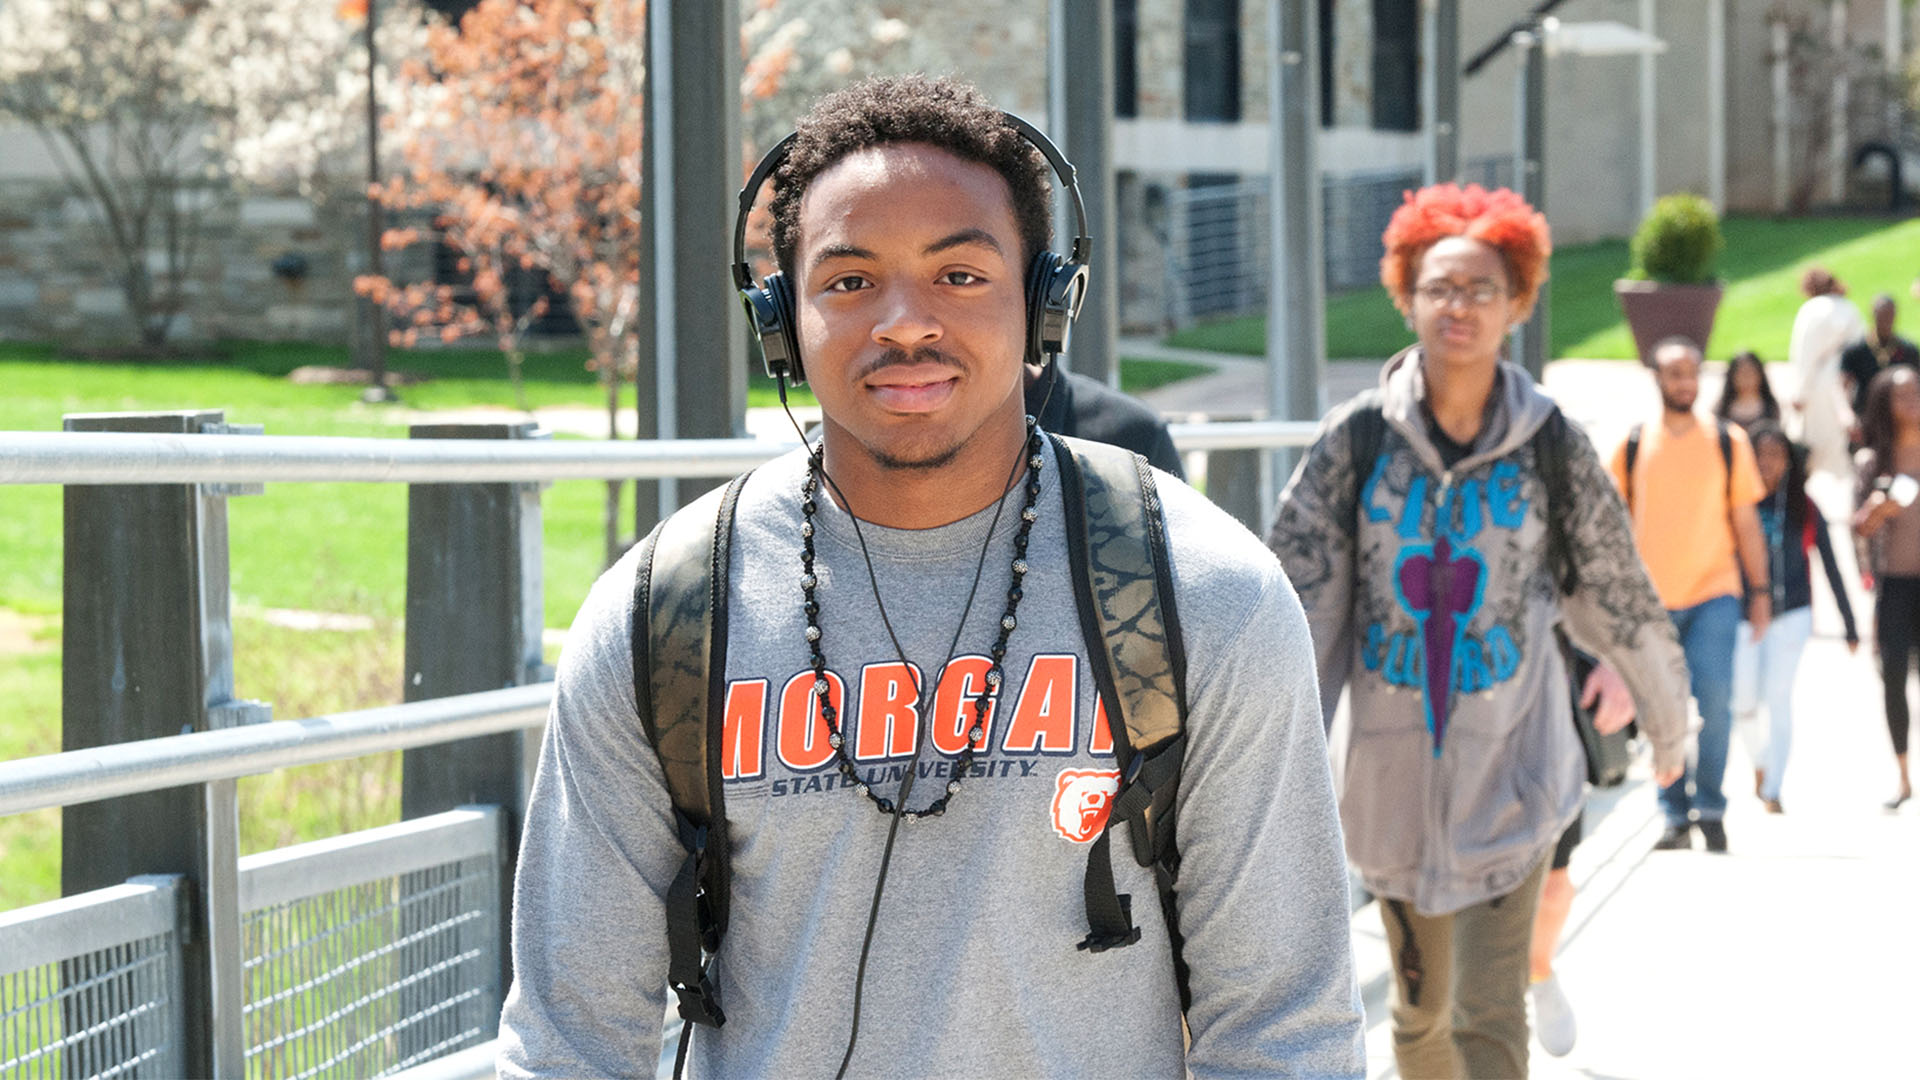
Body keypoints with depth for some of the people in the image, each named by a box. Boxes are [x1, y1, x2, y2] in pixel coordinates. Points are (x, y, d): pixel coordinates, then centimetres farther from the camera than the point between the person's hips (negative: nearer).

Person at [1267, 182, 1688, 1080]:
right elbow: (1296, 600, -6)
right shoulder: (1356, 440, -4)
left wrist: (1666, 716, 20)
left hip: (1510, 764, -2)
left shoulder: (1551, 447, -3)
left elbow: (1615, 596, 9)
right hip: (1391, 764, 2)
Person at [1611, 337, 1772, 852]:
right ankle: (1676, 815, 13)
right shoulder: (1633, 446, 4)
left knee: (1714, 697, -14)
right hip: (1651, 598, 1)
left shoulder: (1728, 443, 4)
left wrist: (1761, 590, 5)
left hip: (1714, 594, -1)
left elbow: (1746, 522, 8)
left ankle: (1709, 808, 1)